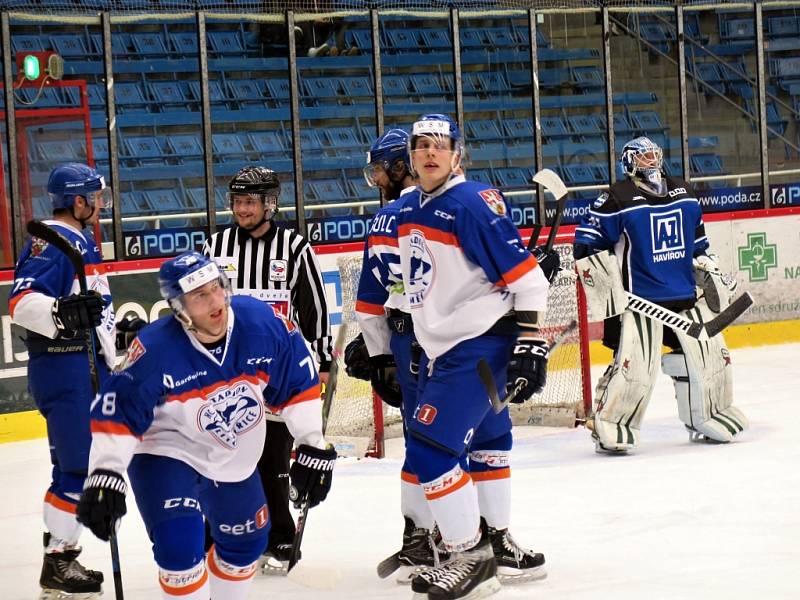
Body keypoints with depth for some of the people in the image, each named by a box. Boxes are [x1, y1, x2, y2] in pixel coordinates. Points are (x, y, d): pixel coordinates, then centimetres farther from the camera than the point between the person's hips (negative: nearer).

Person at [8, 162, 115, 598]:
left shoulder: (80, 241, 17)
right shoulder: (51, 242, -14)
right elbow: (21, 303, -27)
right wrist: (61, 313, -44)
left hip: (87, 365, 10)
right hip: (63, 367, -10)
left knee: (77, 464, 14)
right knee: (79, 465, -11)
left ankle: (60, 556, 22)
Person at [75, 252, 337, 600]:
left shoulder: (263, 325, -21)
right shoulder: (155, 351, -29)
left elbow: (299, 386, -7)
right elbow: (117, 414, -23)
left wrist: (313, 448, -5)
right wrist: (104, 477, -30)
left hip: (234, 460, 5)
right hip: (165, 453, -5)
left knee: (246, 543, 20)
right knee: (181, 543, -25)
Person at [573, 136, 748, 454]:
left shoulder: (683, 193, 13)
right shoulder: (618, 199, -7)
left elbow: (697, 240, 24)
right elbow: (588, 239, -5)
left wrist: (711, 273, 22)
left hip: (686, 294, 6)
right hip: (640, 298, -6)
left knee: (710, 353, 7)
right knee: (635, 364, -15)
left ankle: (708, 417, 25)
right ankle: (609, 427, -3)